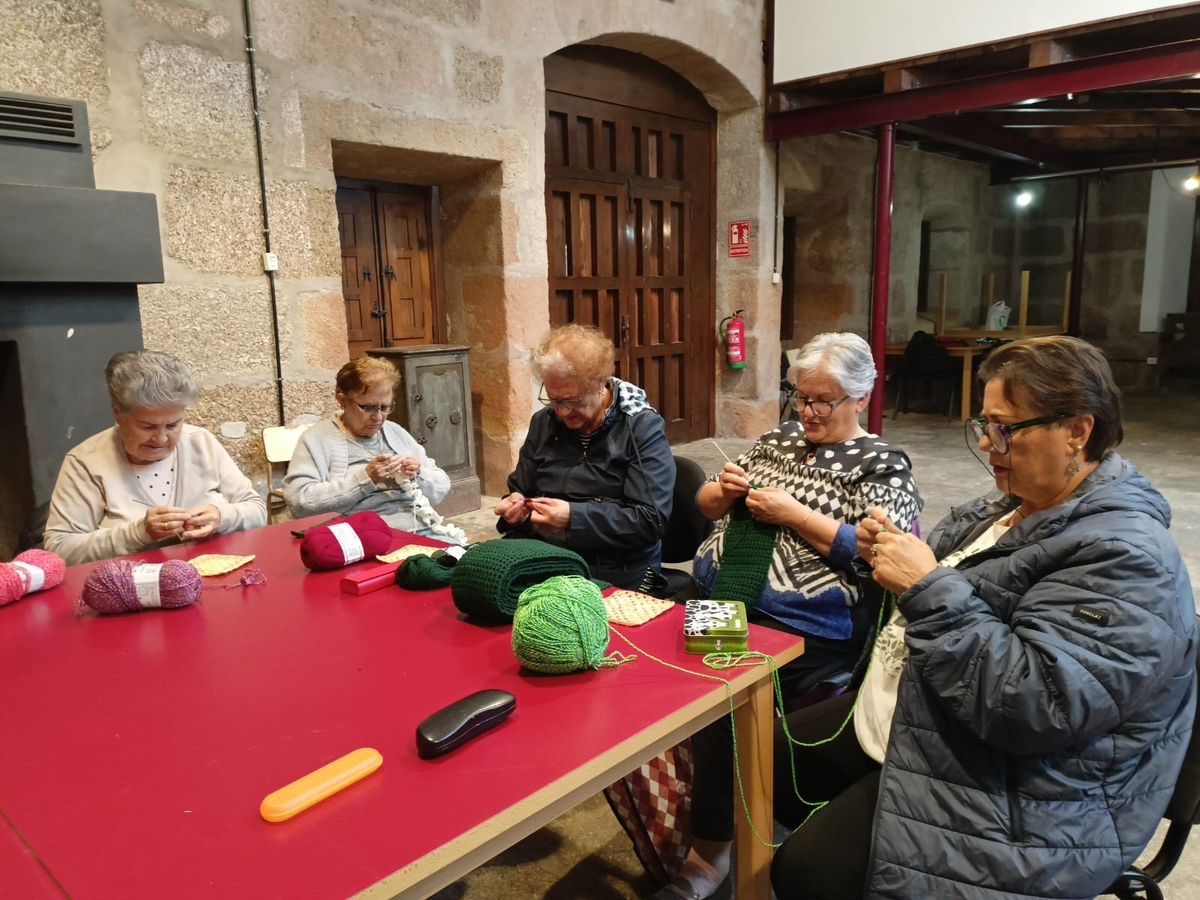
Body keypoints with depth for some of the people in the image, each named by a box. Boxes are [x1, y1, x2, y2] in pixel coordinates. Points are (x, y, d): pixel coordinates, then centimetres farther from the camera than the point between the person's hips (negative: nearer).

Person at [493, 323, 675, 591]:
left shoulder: (643, 428, -6)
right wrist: (514, 507, -4)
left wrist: (574, 517, -22)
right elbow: (519, 489, 20)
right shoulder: (543, 422, 9)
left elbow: (651, 519, -13)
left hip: (616, 577, -4)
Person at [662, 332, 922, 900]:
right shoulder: (780, 438, 20)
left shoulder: (881, 464, 3)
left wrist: (793, 514, -13)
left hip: (799, 627, -6)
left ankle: (709, 853, -5)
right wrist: (723, 489, 0)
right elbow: (707, 507, 23)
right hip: (714, 596, 6)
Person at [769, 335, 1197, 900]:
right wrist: (890, 553, -3)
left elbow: (1038, 704, -33)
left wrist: (927, 590, -32)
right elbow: (955, 598, 18)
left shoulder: (1123, 557, -23)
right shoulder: (1016, 504, 6)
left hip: (1003, 808, -9)